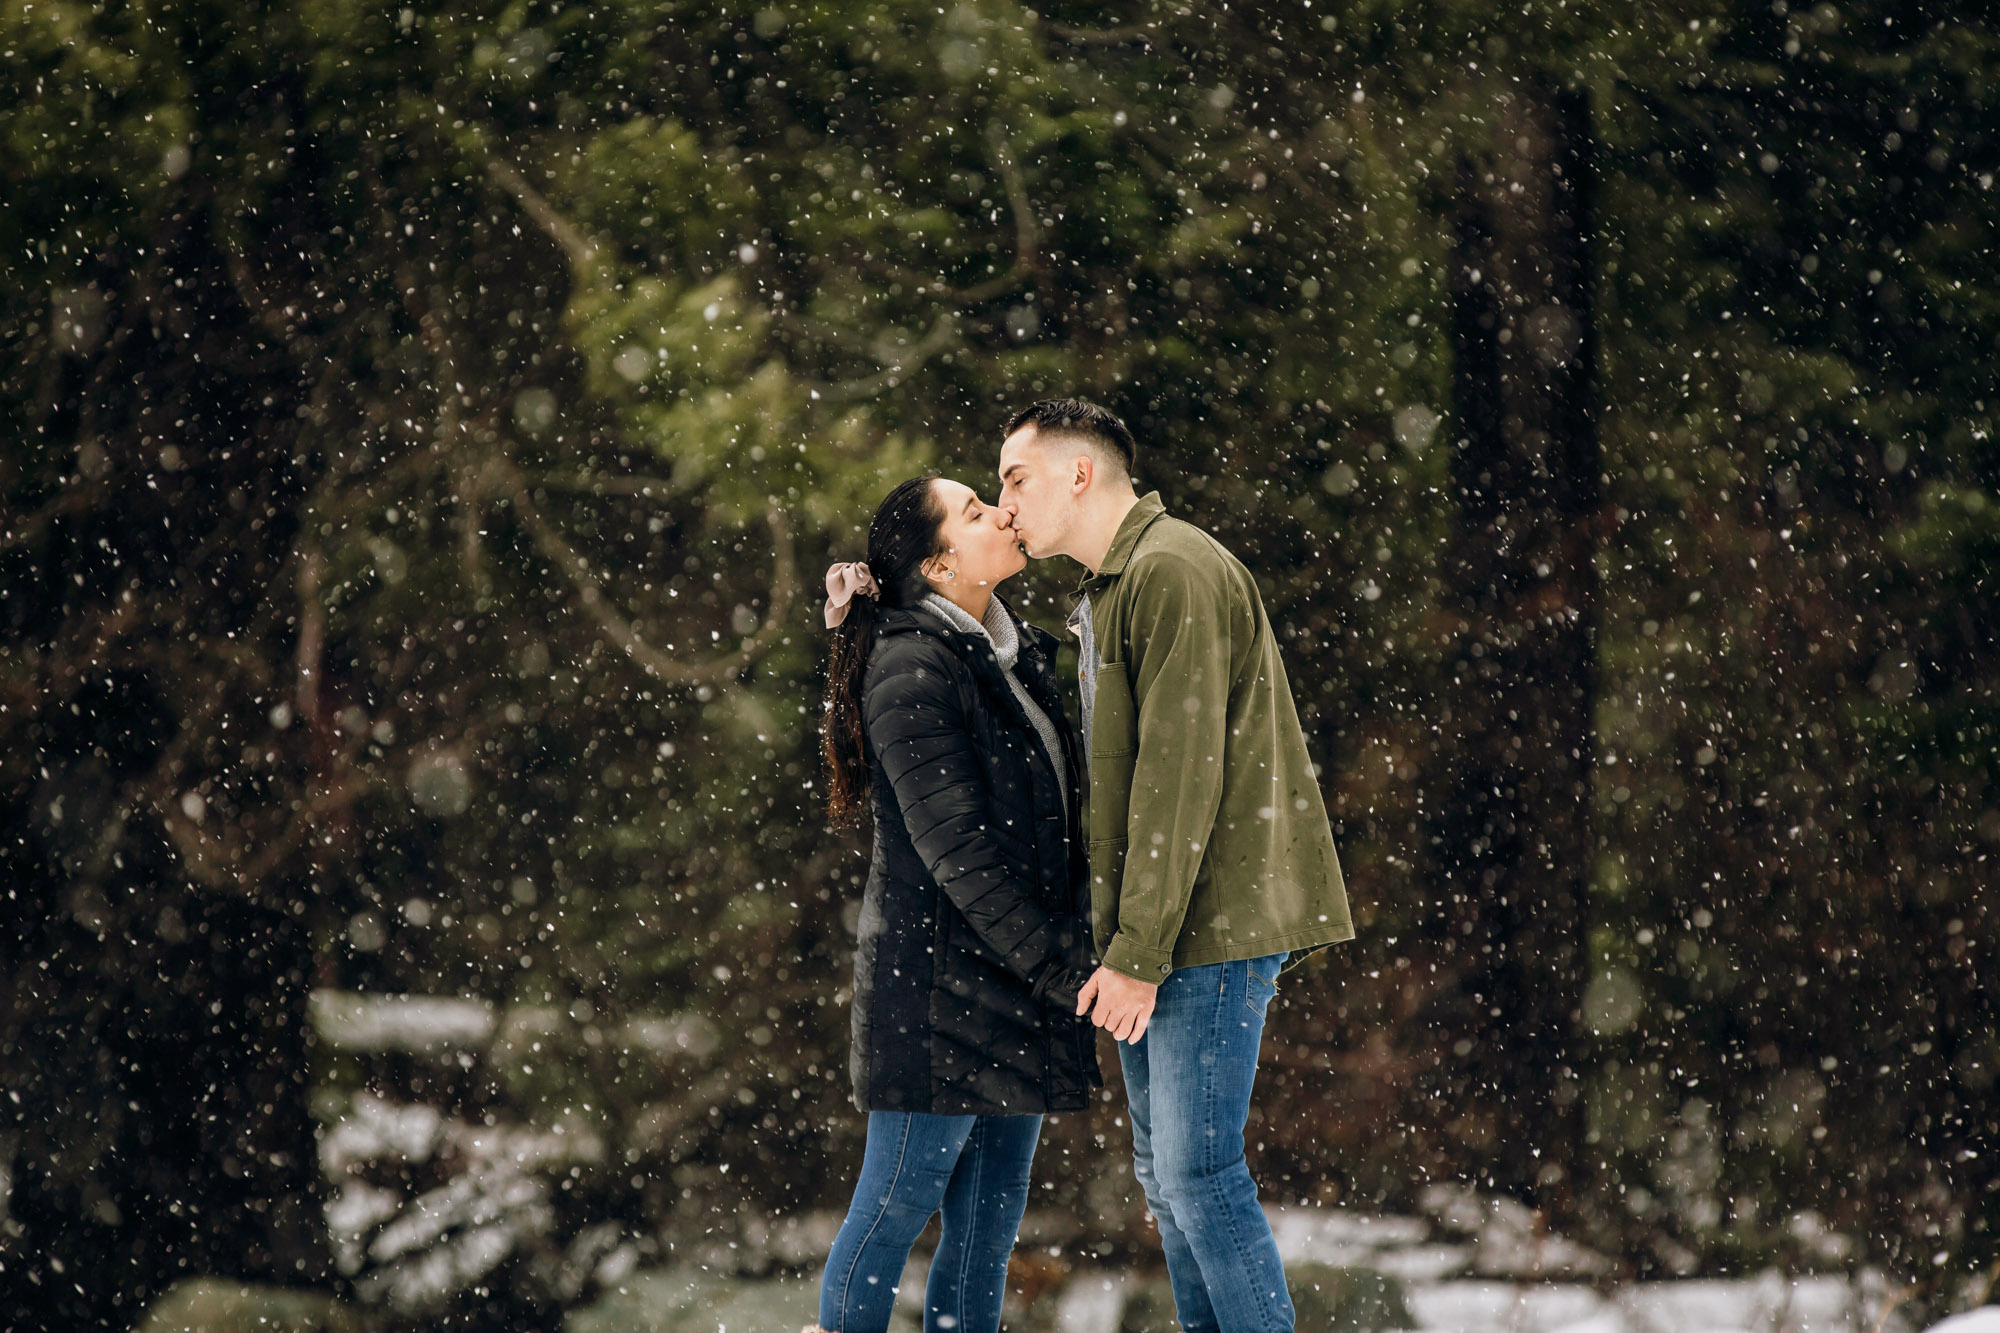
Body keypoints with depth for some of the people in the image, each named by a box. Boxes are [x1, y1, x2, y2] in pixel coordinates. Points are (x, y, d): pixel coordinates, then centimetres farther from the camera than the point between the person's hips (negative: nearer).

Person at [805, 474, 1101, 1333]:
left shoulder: (1017, 652, 15)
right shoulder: (911, 667, -13)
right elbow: (954, 847, -17)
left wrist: (1077, 944, 10)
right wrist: (1060, 966, -17)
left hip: (1014, 987, 8)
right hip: (939, 984, -8)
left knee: (989, 1227, 8)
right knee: (900, 1202, -4)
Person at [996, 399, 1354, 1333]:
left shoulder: (1173, 571, -12)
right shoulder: (1104, 595, 21)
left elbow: (1180, 775, -18)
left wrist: (1139, 952, -19)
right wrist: (1123, 942, 11)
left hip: (1210, 929, -10)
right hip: (1153, 939, 10)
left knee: (1198, 1173, -10)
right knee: (1165, 1176, 11)